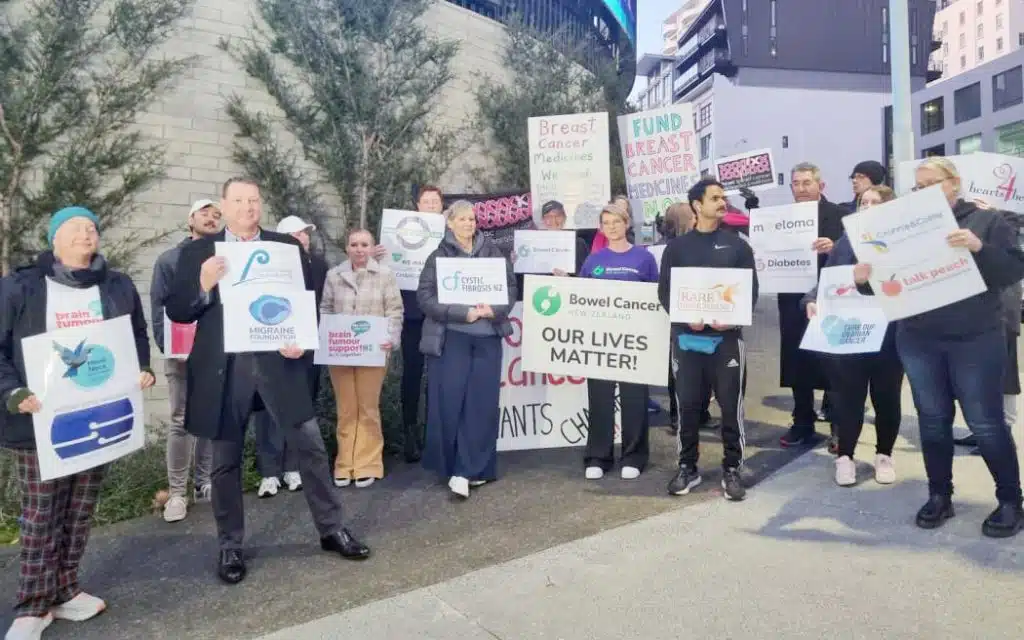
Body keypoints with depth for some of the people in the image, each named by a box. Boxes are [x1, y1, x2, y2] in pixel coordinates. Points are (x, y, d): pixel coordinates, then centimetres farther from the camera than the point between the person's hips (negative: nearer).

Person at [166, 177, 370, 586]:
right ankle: (230, 546, 28)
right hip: (224, 368, 0)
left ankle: (331, 529, 20)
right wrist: (203, 286, -16)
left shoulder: (288, 246, 5)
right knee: (226, 460, 11)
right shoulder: (198, 252, 5)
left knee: (310, 446, 3)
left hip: (277, 361, 0)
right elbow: (176, 311, 2)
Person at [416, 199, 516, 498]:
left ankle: (468, 470, 8)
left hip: (487, 337, 3)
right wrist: (463, 313, -17)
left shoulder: (493, 253, 10)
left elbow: (511, 286, 8)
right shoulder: (438, 256, 2)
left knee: (482, 403, 0)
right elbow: (425, 296, -7)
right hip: (450, 337, -2)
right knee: (450, 403, -2)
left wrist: (494, 309, -12)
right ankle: (453, 466, 15)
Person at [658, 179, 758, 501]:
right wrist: (686, 317, -14)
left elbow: (751, 289, 4)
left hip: (727, 336, 0)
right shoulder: (677, 247, 7)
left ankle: (732, 469, 14)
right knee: (688, 404, 5)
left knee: (731, 405, 2)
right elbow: (665, 292, 4)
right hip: (687, 336, 0)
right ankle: (687, 468, 18)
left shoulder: (737, 245, 8)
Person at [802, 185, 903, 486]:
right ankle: (845, 456, 19)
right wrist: (812, 300, -14)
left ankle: (884, 454, 29)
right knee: (848, 396, 6)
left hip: (888, 334, -1)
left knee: (887, 396, 11)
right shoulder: (846, 242, 6)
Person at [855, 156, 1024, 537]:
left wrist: (979, 248, -26)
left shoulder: (986, 221, 0)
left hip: (974, 340, -3)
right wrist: (864, 280, -15)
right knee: (932, 420, 10)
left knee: (986, 423, 2)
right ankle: (939, 496, 22)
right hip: (918, 341, 3)